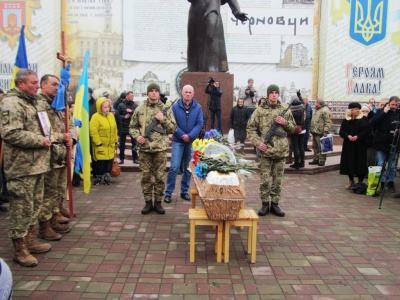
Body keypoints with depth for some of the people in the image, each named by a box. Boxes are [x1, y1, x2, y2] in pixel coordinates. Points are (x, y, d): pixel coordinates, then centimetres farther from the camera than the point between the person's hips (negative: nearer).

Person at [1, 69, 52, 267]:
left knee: (34, 205, 17)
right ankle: (20, 249, 11)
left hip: (37, 165, 10)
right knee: (22, 208, -1)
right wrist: (40, 140, -19)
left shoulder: (31, 102, 18)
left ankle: (30, 239, 31)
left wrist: (43, 140, 12)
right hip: (22, 167, -10)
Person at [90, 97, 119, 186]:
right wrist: (98, 143, -18)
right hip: (101, 145, -6)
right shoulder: (95, 117, -14)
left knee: (110, 161, 8)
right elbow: (93, 132, -18)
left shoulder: (111, 115, 8)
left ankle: (107, 176, 22)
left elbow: (115, 129, 14)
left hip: (110, 145, 6)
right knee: (101, 162, 0)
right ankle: (99, 177, 18)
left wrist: (115, 140, 12)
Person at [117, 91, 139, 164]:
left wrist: (132, 111, -18)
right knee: (122, 144, 7)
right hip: (123, 128, -1)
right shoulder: (121, 105, -1)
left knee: (134, 144, 6)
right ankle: (121, 159, 19)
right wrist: (124, 117, -16)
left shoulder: (135, 105, 3)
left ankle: (135, 158, 16)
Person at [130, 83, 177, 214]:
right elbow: (132, 127, 12)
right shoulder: (139, 109, 6)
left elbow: (173, 128, 3)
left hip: (160, 148, -1)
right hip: (144, 148, 1)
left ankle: (158, 202, 19)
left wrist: (163, 119, -12)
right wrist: (137, 136, -7)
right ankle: (148, 202, 20)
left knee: (160, 177, 5)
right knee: (145, 176, 7)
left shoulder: (165, 109, 4)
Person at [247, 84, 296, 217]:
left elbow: (293, 127, 16)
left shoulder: (285, 111, 8)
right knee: (265, 180, 3)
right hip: (266, 150, -2)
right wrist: (258, 142, -11)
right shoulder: (260, 111, 0)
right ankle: (265, 204, 16)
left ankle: (275, 204, 22)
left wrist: (285, 123, -5)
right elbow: (251, 128, 1)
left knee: (277, 180, 10)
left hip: (281, 151, 3)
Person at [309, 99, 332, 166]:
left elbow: (328, 122, -18)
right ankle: (316, 159, 23)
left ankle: (322, 160, 4)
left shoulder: (325, 110, -13)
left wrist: (325, 131, -22)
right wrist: (311, 129, 23)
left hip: (320, 132, -10)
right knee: (315, 146, 14)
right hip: (314, 131, 10)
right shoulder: (316, 109, 17)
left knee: (321, 147, -3)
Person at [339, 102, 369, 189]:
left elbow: (366, 130, -8)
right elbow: (341, 132, 3)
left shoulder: (363, 119, 0)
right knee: (349, 163, 4)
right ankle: (351, 181, 21)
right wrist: (348, 136, -16)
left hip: (360, 145, -2)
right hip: (348, 145, 2)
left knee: (360, 163, -2)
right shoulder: (345, 120, 6)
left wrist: (357, 136, -20)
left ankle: (360, 181, 13)